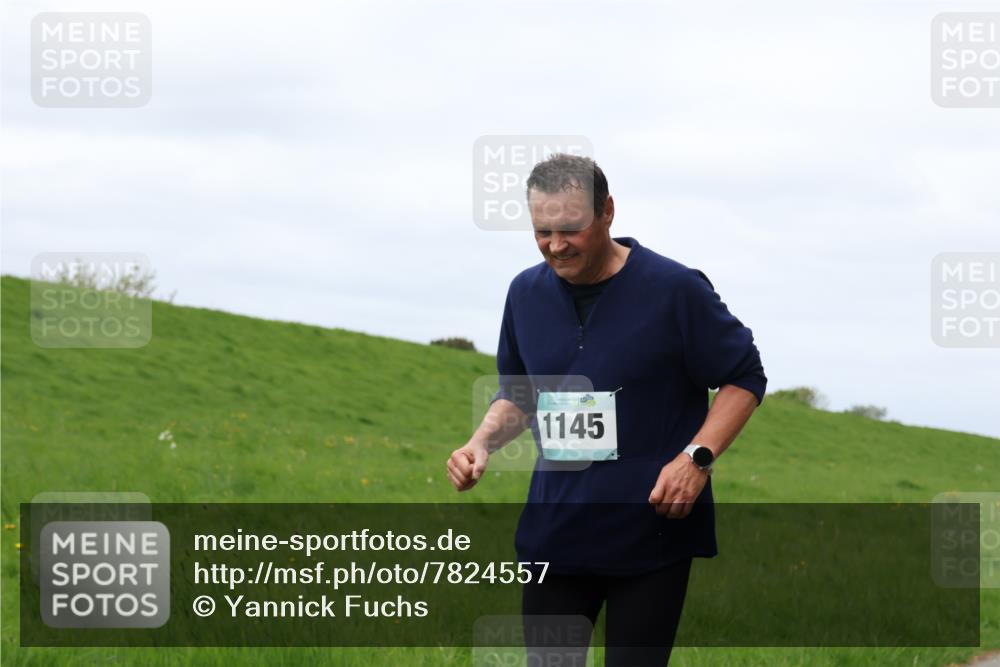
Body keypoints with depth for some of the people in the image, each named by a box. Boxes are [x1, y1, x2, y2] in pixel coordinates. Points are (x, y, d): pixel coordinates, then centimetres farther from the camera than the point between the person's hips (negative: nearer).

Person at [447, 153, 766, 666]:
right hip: (555, 534, 4)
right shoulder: (527, 293, 6)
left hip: (651, 535, -4)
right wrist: (482, 443, 1)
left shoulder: (674, 289, -10)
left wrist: (698, 457, -15)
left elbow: (744, 378, -1)